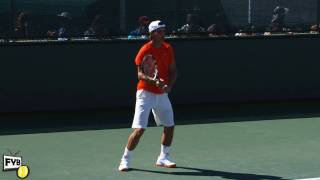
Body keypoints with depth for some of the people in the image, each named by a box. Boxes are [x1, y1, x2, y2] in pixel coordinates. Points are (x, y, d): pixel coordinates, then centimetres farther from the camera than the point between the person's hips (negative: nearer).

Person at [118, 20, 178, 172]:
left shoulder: (168, 49, 3)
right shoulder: (145, 50, -14)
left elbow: (173, 70, 6)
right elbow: (140, 74, -18)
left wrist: (169, 85, -12)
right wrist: (155, 81, -35)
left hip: (162, 94, 6)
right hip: (146, 93, -6)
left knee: (169, 126, 10)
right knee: (139, 129, -13)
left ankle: (163, 158, 27)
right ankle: (125, 160, 1)